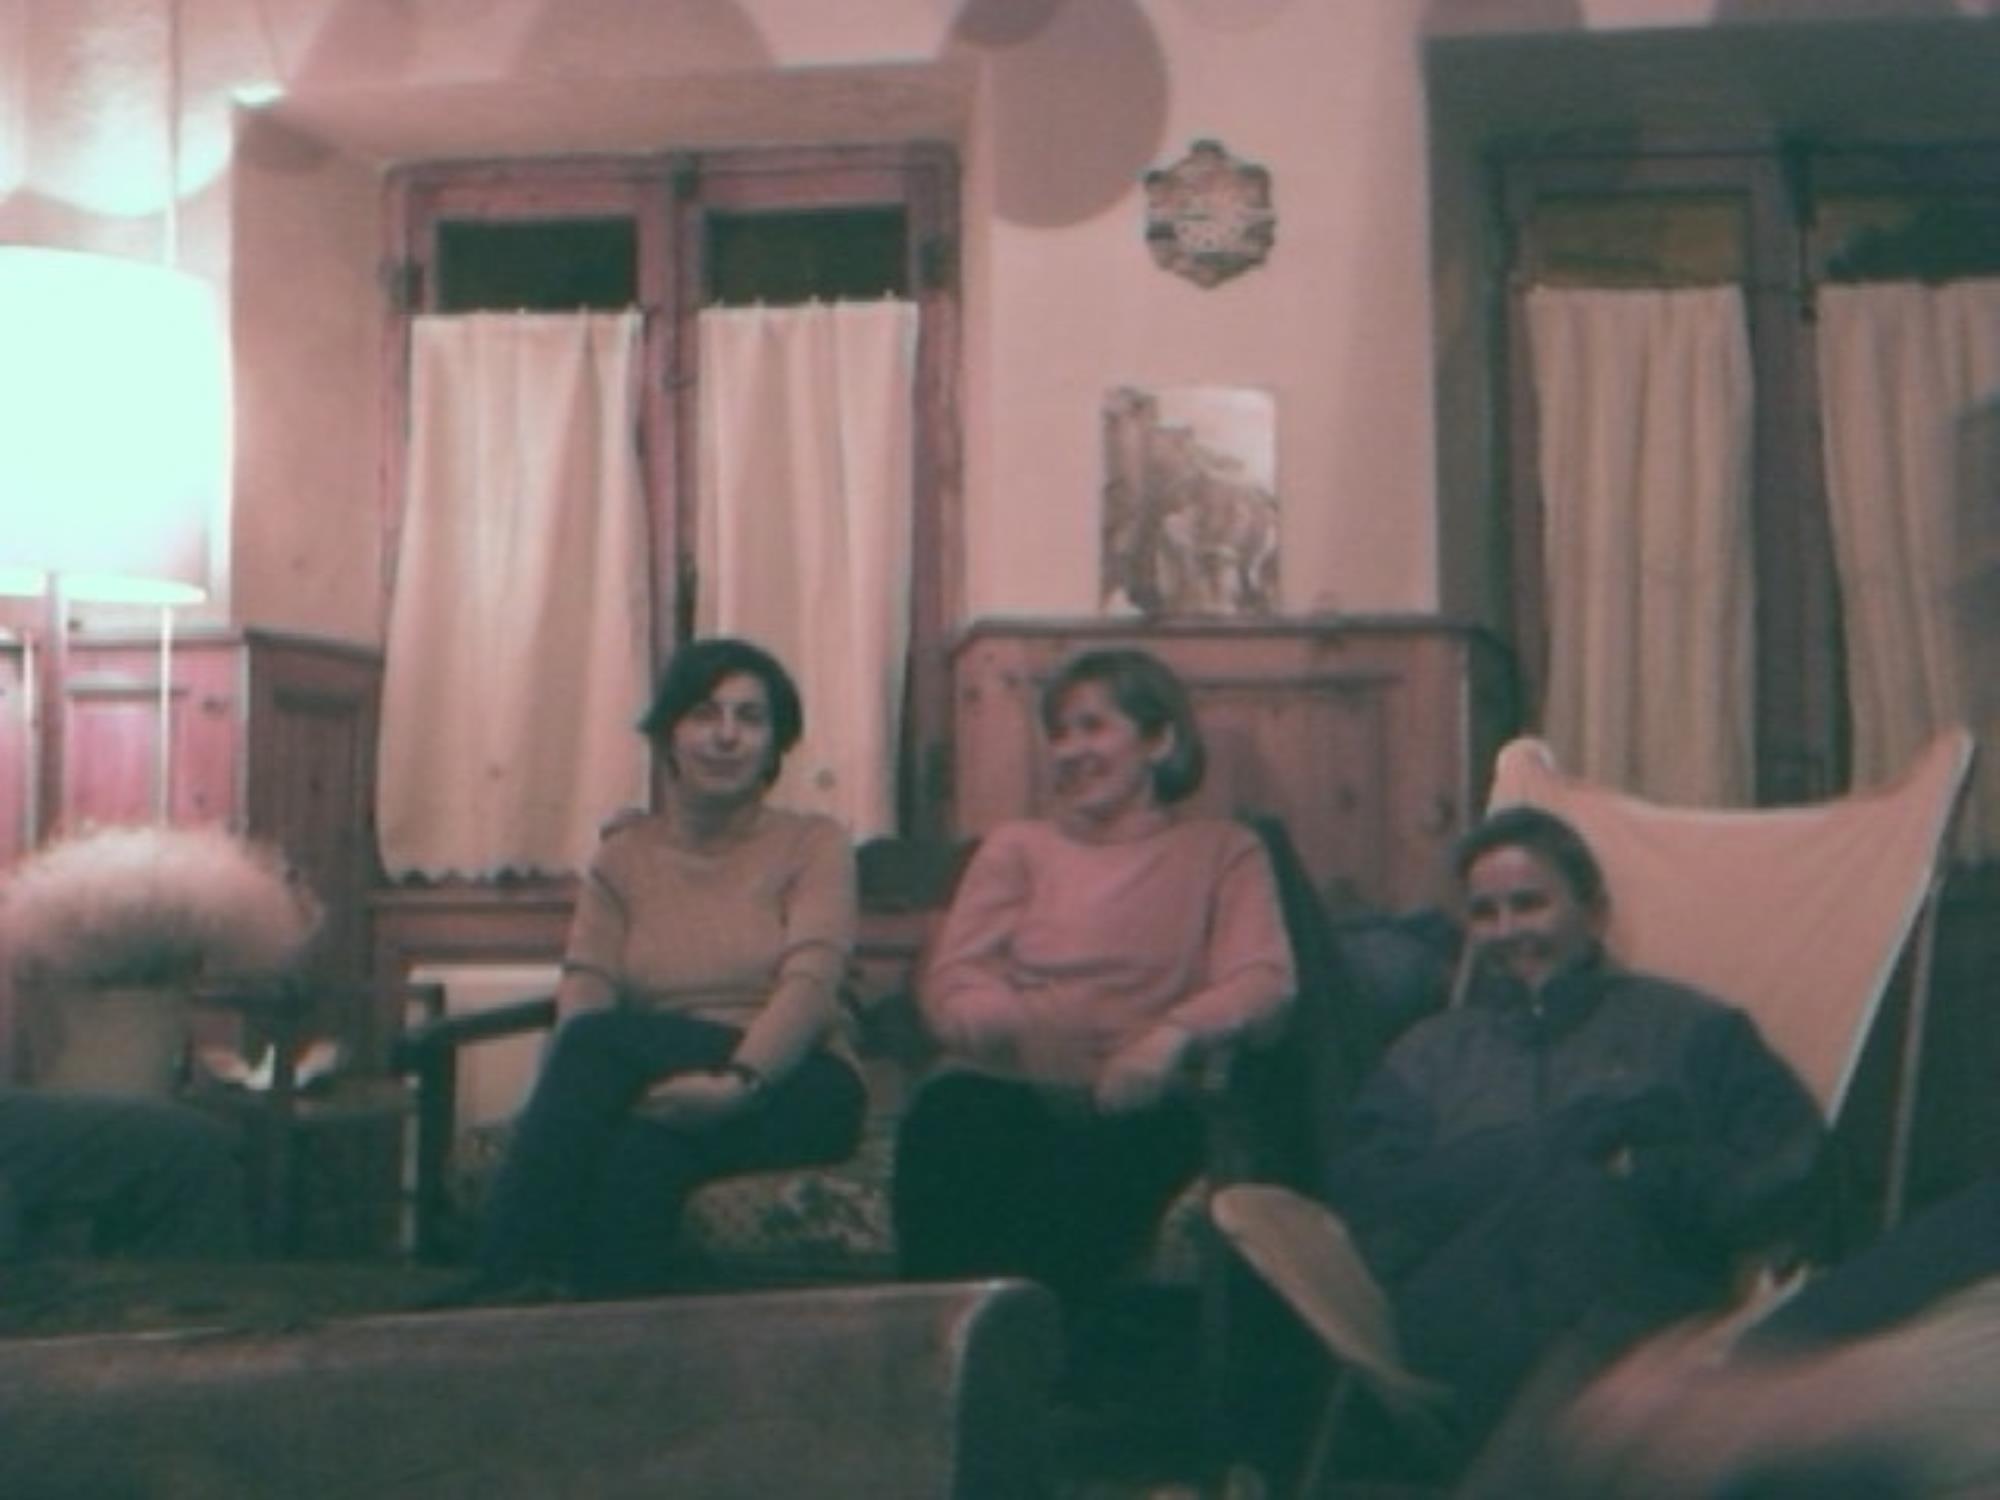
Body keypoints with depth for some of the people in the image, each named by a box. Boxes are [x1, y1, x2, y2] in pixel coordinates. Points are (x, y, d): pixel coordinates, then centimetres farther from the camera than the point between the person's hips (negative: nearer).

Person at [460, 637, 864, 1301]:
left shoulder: (813, 843, 8)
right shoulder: (622, 858, 16)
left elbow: (811, 985, -10)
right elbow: (583, 994, -1)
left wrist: (739, 1081, -31)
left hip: (789, 1090, -2)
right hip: (662, 1093, 2)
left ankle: (504, 1287, -31)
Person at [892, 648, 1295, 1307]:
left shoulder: (1223, 850, 20)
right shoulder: (1016, 846, 26)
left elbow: (1263, 979, 2)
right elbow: (948, 985, 11)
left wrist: (1175, 1034, -21)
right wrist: (1023, 1026, -13)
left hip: (1132, 1096, -1)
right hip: (1007, 1083, 2)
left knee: (1110, 1155, -38)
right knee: (946, 1122, -35)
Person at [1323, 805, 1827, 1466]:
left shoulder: (1690, 1028, 23)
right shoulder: (1430, 1051, 29)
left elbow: (1790, 1172, 9)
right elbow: (1364, 1199, 11)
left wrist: (1644, 1176, -5)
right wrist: (1562, 1146, 5)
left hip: (1645, 1295, -1)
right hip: (1466, 1310, 1)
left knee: (1576, 1197, -32)